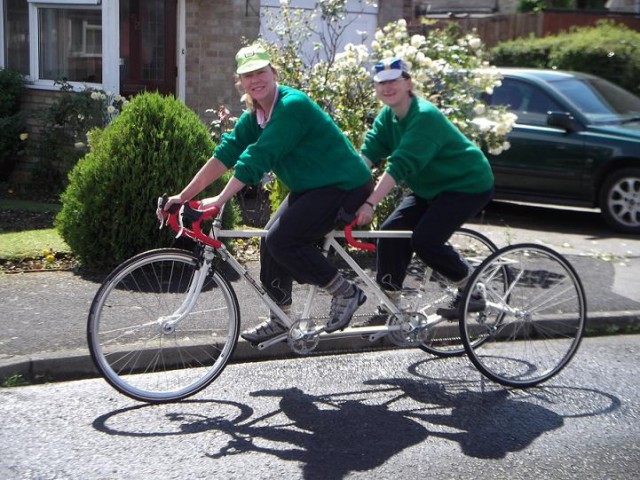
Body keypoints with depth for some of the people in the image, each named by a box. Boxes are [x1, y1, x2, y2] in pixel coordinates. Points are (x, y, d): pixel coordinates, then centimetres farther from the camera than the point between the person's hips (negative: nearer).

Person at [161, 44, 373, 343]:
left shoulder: (292, 105, -22)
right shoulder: (252, 117, 4)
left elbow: (257, 158, -29)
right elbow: (224, 155, 0)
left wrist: (219, 200, -29)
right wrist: (182, 196, -6)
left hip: (344, 185, -9)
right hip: (309, 187, 9)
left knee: (282, 240, -18)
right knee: (271, 241, 4)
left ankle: (345, 293, -3)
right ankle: (281, 319, 20)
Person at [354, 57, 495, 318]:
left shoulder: (425, 116, -27)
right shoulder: (387, 116, -1)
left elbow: (401, 165, -36)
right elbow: (368, 152, -13)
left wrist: (370, 203, -43)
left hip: (469, 185, -8)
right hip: (430, 187, 8)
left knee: (425, 240, -21)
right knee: (391, 232, -5)